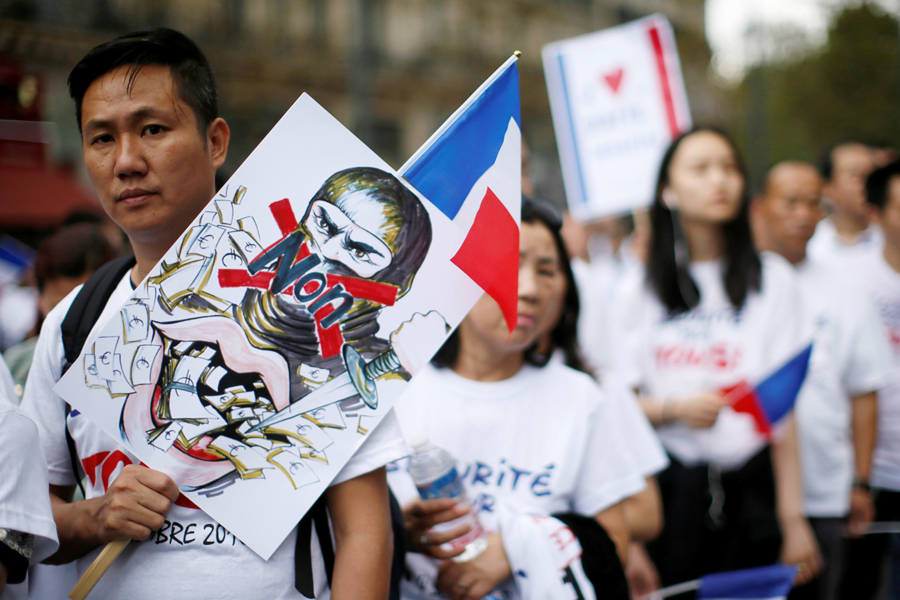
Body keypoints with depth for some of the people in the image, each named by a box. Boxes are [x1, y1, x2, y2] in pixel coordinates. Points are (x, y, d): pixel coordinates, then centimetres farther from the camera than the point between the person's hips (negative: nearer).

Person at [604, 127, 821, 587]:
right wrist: (676, 408, -15)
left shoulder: (771, 279, 5)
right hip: (667, 486, 0)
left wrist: (792, 517, -3)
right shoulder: (637, 291, 6)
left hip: (749, 483, 0)